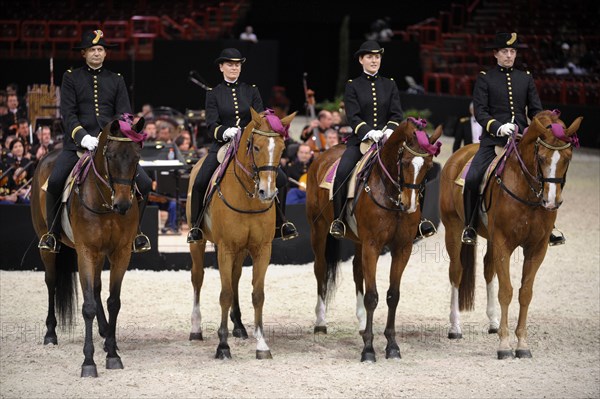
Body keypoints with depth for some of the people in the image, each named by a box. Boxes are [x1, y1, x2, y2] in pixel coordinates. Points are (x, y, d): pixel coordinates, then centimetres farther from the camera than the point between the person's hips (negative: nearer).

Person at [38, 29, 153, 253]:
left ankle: (135, 229, 7)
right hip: (78, 142, -2)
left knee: (144, 183, -13)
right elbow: (68, 113, -1)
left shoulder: (116, 80, 16)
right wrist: (83, 136, -18)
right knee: (55, 182, -25)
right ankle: (53, 232, -6)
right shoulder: (71, 78, 9)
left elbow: (124, 114, 7)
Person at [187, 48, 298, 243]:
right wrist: (225, 132, -26)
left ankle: (280, 223, 3)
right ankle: (196, 225, -6)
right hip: (222, 145, -2)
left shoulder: (251, 91, 10)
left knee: (280, 179, -12)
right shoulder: (214, 93, 5)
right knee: (199, 183, -23)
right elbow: (212, 124, -5)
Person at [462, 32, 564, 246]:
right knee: (472, 179, -22)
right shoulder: (485, 78, 5)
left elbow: (536, 110, 13)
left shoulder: (526, 78, 15)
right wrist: (498, 127, -20)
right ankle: (470, 227, -5)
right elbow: (480, 111, -3)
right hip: (494, 139, -3)